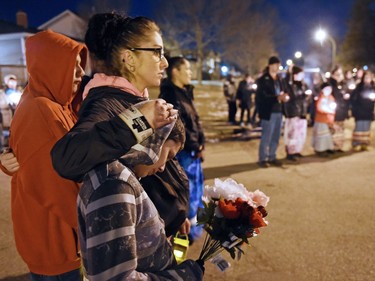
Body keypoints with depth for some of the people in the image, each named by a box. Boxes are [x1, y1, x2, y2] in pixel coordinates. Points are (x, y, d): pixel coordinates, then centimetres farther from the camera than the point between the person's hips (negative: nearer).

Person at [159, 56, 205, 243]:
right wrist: (196, 147, -13)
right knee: (188, 190, 1)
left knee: (196, 185, 19)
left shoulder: (185, 92, 13)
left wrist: (200, 144, 5)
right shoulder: (170, 95, -16)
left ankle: (193, 224, 35)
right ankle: (188, 229, 17)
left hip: (193, 150, 10)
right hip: (183, 151, -10)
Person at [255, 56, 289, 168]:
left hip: (278, 111, 7)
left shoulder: (279, 79, 14)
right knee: (266, 137, -3)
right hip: (268, 112, -7)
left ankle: (272, 157, 23)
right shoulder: (263, 79, -7)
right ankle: (262, 159, 9)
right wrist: (277, 97, -20)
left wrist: (284, 96, -3)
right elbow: (261, 96, -15)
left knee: (275, 137, 11)